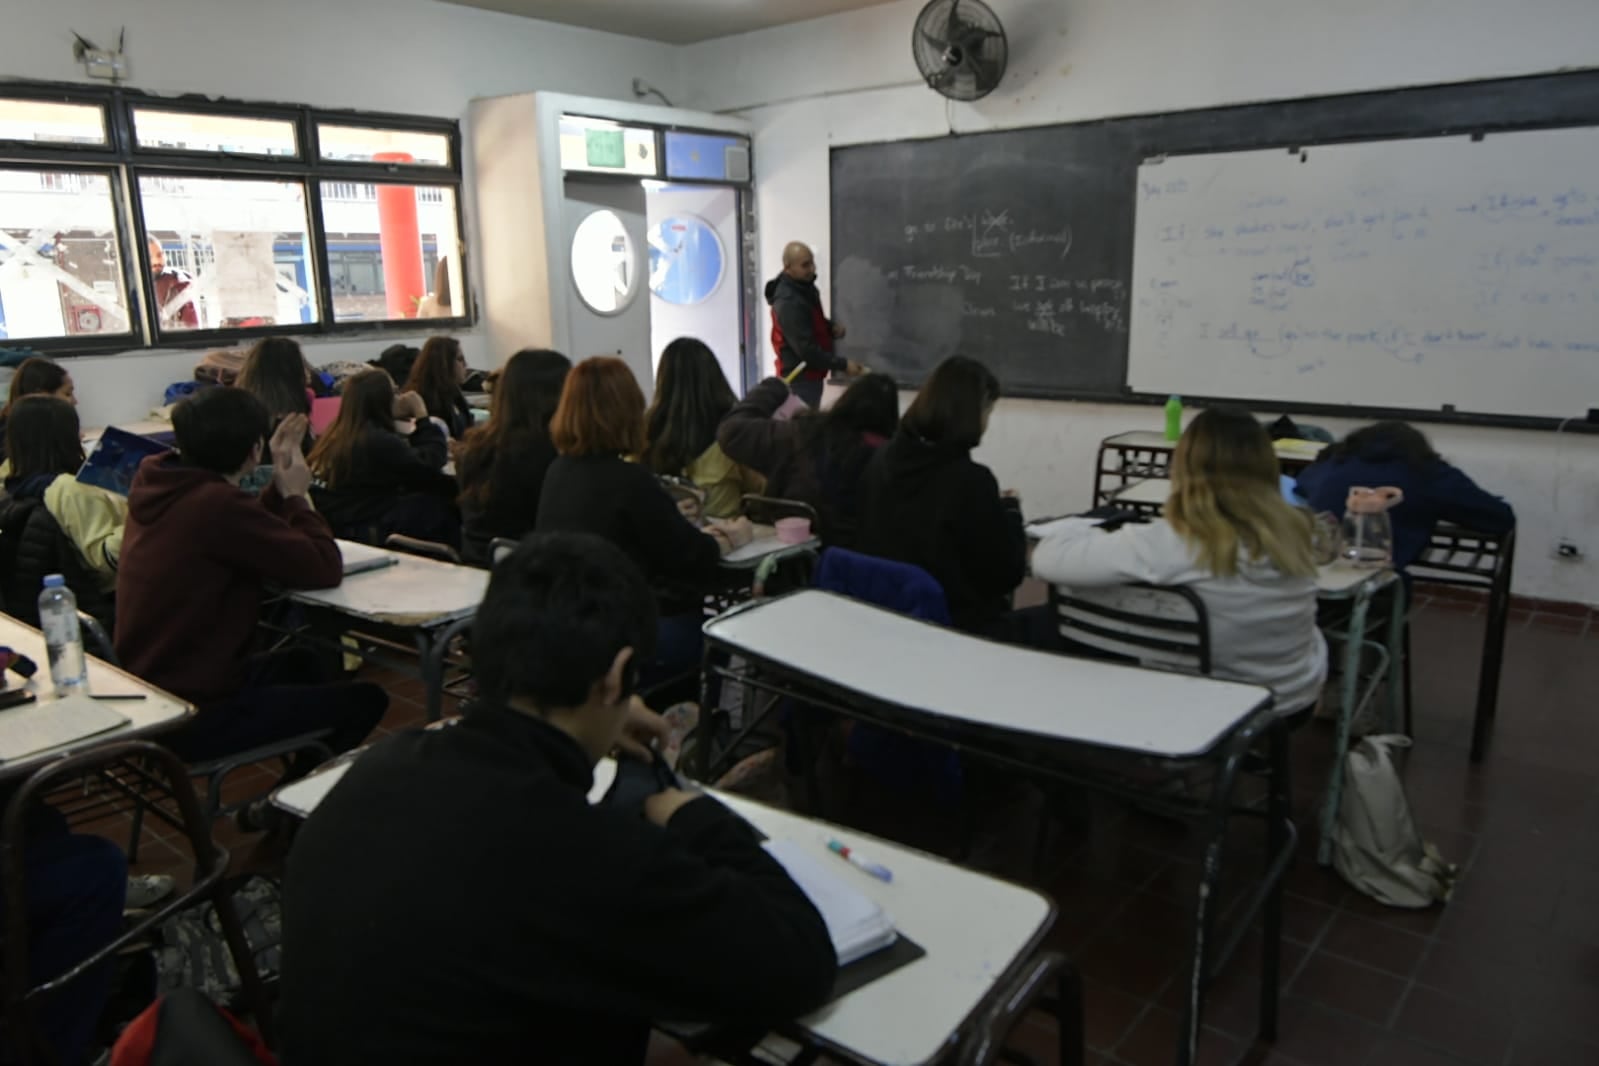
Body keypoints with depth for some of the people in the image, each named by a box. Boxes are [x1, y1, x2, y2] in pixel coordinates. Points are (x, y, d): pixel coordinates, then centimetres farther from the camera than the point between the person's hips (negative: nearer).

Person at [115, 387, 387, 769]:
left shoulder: (157, 483, 0)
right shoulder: (217, 505, -27)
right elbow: (325, 569, -21)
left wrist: (281, 489, 6)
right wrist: (296, 496, -7)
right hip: (192, 719, -10)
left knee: (300, 663, 31)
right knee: (366, 700, 2)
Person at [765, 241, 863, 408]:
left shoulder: (805, 287, 6)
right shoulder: (789, 302, -24)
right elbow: (806, 349, -26)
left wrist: (831, 327, 1)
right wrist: (843, 364, -23)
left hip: (810, 375, 10)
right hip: (800, 378, -10)